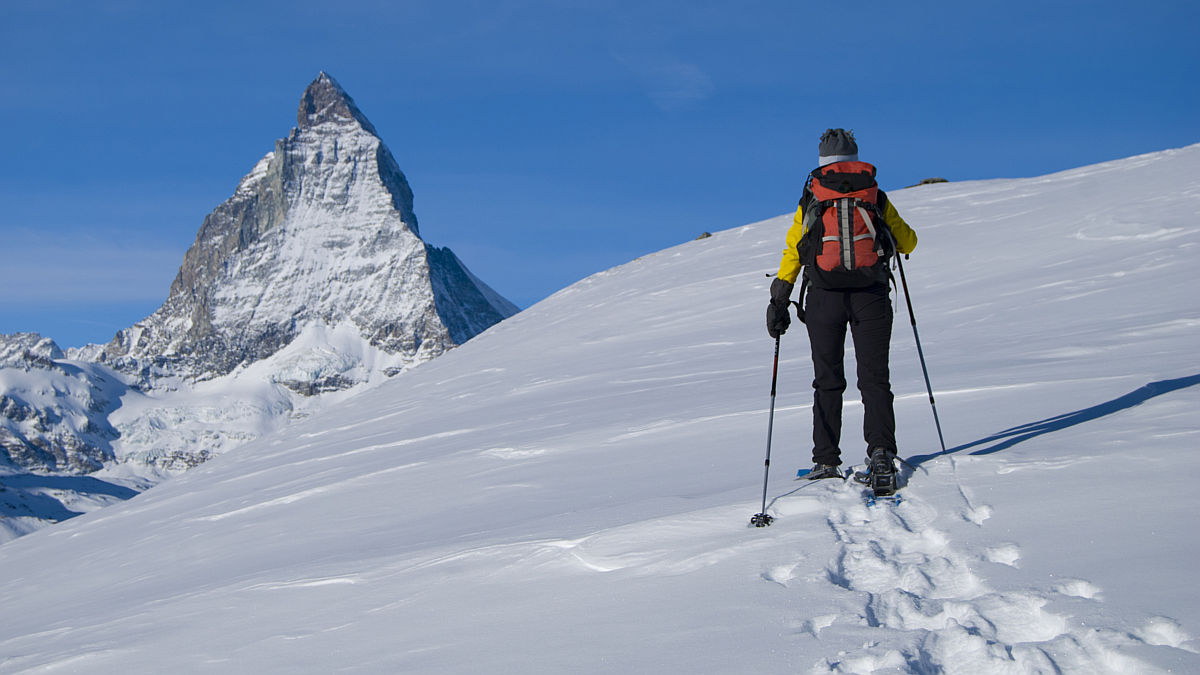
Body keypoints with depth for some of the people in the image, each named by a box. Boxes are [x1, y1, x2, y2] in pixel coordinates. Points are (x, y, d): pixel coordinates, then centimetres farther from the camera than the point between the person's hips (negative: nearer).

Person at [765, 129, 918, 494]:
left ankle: (826, 461, 7)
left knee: (828, 382, 9)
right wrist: (887, 235, 40)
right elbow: (908, 242, 17)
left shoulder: (810, 202, 6)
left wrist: (779, 303, 7)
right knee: (874, 379, 2)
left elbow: (791, 253, 3)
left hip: (824, 298, 0)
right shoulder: (876, 197, 8)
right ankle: (881, 452, -16)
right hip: (871, 297, 0)